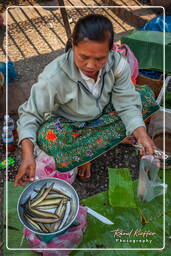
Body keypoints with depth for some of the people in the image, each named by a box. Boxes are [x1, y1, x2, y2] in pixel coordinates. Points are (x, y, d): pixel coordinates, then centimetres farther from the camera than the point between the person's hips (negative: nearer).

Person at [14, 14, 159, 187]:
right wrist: (27, 154, -37)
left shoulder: (118, 64, -22)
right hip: (70, 125, -4)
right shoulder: (53, 77, -31)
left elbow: (126, 103, -17)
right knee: (47, 134, -35)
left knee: (145, 96, -16)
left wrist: (141, 134, -34)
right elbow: (30, 114, -23)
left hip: (104, 114, 5)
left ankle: (84, 149, -12)